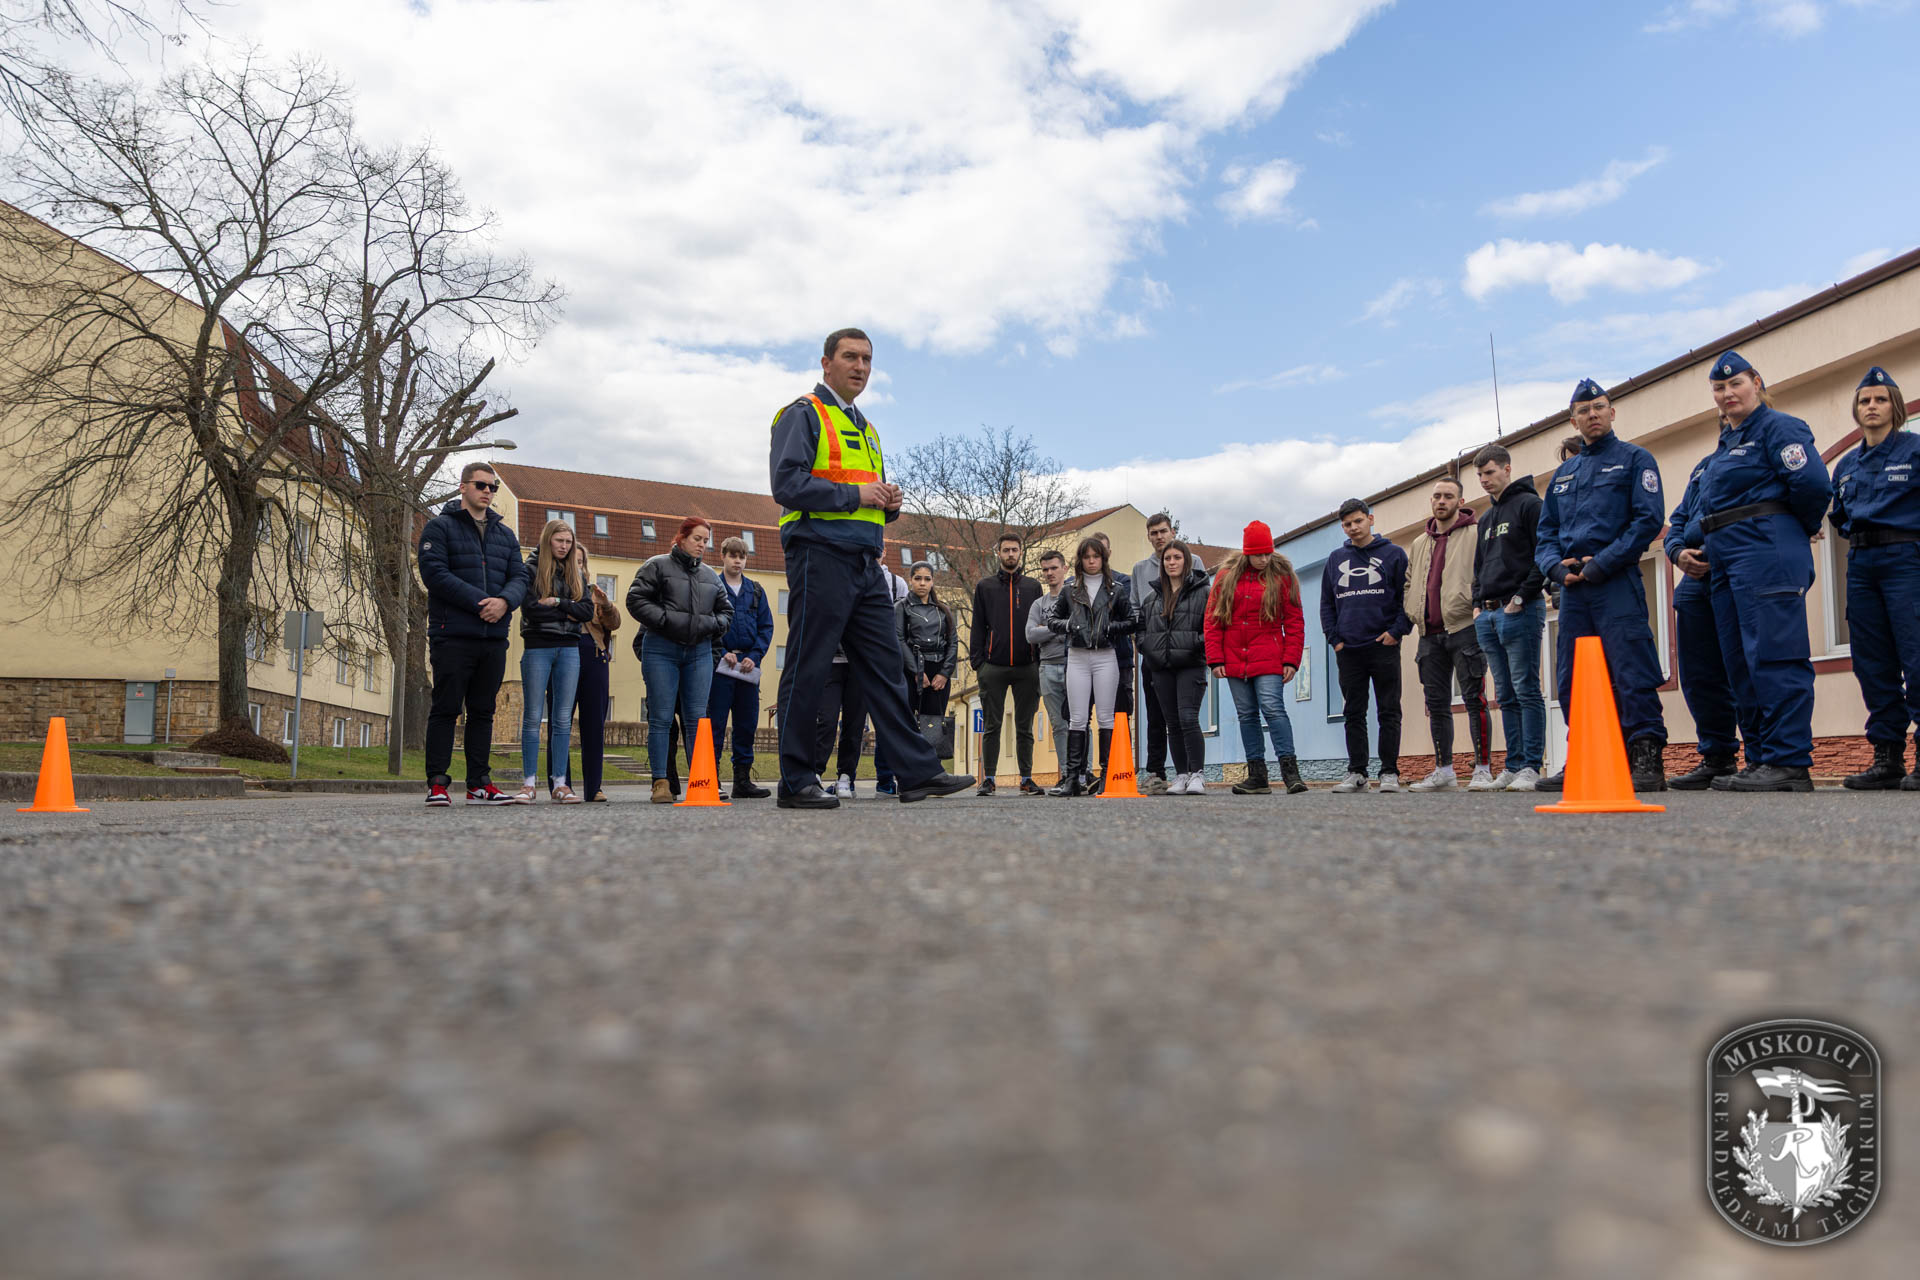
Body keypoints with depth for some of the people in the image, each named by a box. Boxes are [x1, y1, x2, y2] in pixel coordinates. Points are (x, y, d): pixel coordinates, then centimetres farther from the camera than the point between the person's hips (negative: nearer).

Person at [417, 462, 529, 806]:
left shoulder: (505, 534, 19)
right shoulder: (440, 527, 2)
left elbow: (519, 577, 11)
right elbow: (434, 573, -11)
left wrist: (505, 600, -12)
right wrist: (479, 602, -17)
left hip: (494, 638, 5)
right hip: (453, 635, -5)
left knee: (483, 712, 8)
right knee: (445, 709, -2)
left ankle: (479, 784, 12)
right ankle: (437, 783, 3)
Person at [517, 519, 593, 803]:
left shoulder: (577, 573, 14)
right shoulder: (532, 568, 1)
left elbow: (587, 610, 2)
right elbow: (530, 609, -12)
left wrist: (556, 602, -9)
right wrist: (568, 611, -6)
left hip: (569, 649, 4)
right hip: (538, 648, -4)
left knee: (563, 719, 3)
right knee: (533, 717, -1)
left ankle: (559, 784, 5)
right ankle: (529, 783, 4)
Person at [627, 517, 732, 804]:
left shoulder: (710, 576, 17)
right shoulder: (657, 566, 2)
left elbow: (726, 610, 23)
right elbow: (636, 599, -5)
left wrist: (712, 624, 2)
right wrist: (668, 620, -14)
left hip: (699, 653, 4)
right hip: (661, 650, -4)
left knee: (697, 718, 3)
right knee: (661, 718, -3)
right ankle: (661, 783, 0)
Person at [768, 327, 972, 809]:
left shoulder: (866, 429, 25)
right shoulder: (803, 416, 0)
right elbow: (787, 484, -13)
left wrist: (889, 503, 7)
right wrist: (854, 494, -13)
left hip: (866, 565, 8)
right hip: (820, 556, -8)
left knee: (886, 670, 4)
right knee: (807, 672, -4)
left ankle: (918, 771, 4)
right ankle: (796, 783, 2)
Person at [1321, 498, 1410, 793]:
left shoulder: (1393, 555, 4)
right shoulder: (1335, 559, 13)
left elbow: (1408, 597, 1)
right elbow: (1326, 603, 16)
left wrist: (1396, 631, -9)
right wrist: (1334, 638, 5)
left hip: (1384, 647, -3)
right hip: (1348, 650, 3)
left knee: (1389, 712, -1)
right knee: (1353, 713, 6)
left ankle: (1389, 772, 3)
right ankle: (1356, 772, 10)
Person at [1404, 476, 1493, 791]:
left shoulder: (1476, 535, 1)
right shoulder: (1419, 544, 20)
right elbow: (1409, 582, 26)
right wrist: (1413, 612, 12)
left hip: (1464, 627, -6)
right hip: (1430, 634, 6)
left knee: (1474, 699, -8)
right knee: (1436, 704, 9)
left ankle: (1483, 769, -4)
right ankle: (1444, 770, 16)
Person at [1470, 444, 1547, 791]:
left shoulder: (1529, 504, -2)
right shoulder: (1485, 519, 23)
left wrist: (1522, 596, -16)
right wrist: (1478, 604, 13)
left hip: (1520, 611, -8)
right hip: (1488, 615, 8)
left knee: (1526, 691, -8)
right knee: (1506, 696, 8)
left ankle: (1531, 767, -7)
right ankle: (1513, 766, 11)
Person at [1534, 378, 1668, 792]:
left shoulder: (1634, 459, 5)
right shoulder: (1564, 474, 22)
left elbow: (1648, 518, -7)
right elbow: (1545, 532, 20)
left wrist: (1601, 563, -14)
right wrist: (1556, 565, -1)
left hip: (1617, 583, -6)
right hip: (1572, 587, 6)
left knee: (1631, 672, -11)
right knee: (1572, 680, 5)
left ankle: (1646, 760, -10)